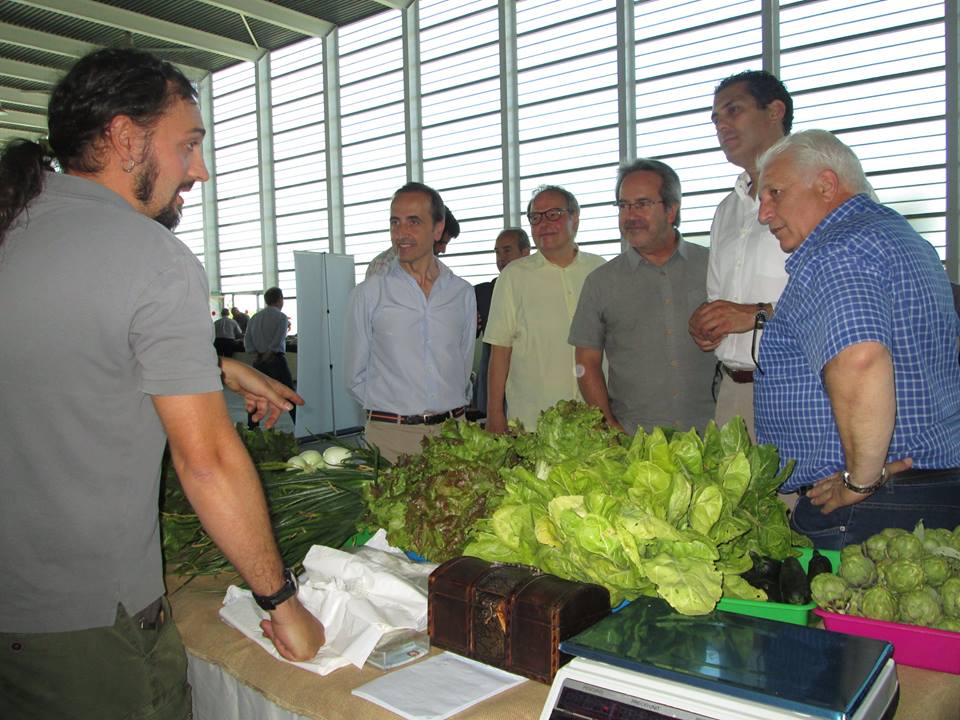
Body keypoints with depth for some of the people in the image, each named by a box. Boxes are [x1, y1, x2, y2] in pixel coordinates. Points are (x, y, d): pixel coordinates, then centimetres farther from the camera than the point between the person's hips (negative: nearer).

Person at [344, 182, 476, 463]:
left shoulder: (463, 293, 7)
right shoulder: (367, 294, -2)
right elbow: (355, 376, 3)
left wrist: (452, 407, 9)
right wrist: (392, 409, 1)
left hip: (452, 430, 3)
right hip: (390, 435, -2)